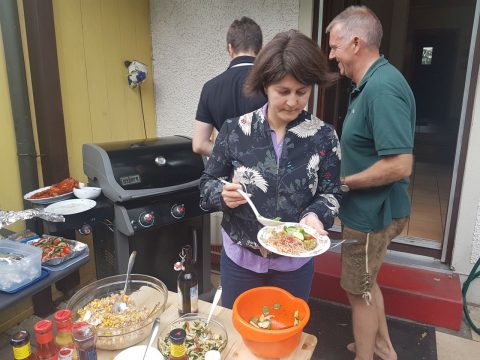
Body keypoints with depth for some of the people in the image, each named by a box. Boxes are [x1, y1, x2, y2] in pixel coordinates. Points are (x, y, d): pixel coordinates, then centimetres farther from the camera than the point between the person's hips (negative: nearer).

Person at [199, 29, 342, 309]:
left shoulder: (323, 136, -11)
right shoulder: (235, 130, -12)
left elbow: (331, 194, -4)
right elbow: (208, 183, -3)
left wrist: (315, 216, -24)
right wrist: (223, 194, -24)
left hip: (295, 261, 1)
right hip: (239, 258, 0)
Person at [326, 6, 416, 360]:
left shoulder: (382, 87, -25)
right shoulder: (371, 84, 7)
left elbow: (399, 165, -30)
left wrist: (344, 183, -18)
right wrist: (346, 177, 6)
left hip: (372, 212, -10)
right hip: (370, 209, 10)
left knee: (359, 291, 10)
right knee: (366, 282, 25)